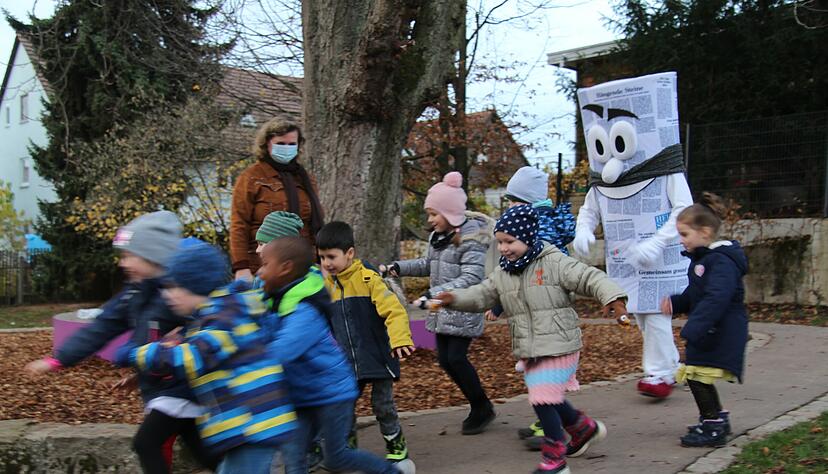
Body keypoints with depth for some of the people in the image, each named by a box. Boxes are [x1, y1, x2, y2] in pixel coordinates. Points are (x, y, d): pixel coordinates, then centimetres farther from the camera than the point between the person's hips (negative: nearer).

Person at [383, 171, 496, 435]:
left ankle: (482, 408, 13)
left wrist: (433, 294, -32)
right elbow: (429, 264, 23)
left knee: (456, 358, -9)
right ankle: (478, 407, 24)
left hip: (463, 311, -8)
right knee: (445, 360, 8)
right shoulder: (438, 236, 8)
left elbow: (471, 278, -25)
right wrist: (397, 268, 10)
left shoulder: (470, 238, -17)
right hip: (441, 311, 8)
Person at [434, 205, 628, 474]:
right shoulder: (502, 275, 8)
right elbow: (481, 295, 8)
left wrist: (611, 297, -31)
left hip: (558, 347, -7)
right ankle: (584, 427, 44)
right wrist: (454, 299, -9)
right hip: (529, 351, 7)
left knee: (543, 399, -10)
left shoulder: (555, 263, -11)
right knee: (549, 398, 17)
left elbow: (589, 278, -15)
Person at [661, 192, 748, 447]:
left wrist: (692, 330, -33)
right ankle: (717, 420, 32)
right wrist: (675, 304, 5)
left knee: (698, 375, -10)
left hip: (720, 333, -10)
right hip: (708, 331, 10)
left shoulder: (721, 261, -19)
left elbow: (716, 300, -30)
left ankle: (713, 428, 2)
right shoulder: (702, 259, 15)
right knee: (697, 377, 16)